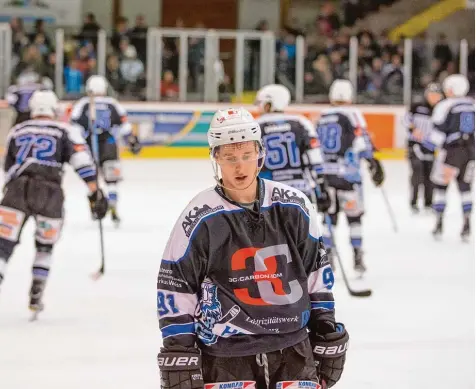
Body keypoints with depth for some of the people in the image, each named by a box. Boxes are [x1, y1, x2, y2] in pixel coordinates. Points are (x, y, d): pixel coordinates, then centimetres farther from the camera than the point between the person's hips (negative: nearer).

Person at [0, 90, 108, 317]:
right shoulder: (66, 131, 15)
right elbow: (82, 160, 1)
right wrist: (95, 193, 0)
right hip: (49, 192, 0)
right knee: (45, 246, 22)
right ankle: (35, 297, 18)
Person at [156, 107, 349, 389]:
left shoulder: (294, 207, 3)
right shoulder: (199, 219, -6)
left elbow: (318, 273, 12)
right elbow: (174, 289, -2)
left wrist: (328, 339, 12)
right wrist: (178, 356, -6)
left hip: (292, 350, 3)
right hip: (225, 358, -3)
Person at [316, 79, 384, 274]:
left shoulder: (322, 117, 12)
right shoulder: (352, 114, -4)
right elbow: (362, 141, -14)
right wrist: (373, 162, -14)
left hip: (324, 173, 5)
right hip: (347, 173, -5)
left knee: (329, 214, 12)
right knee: (354, 214, 2)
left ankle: (326, 257, 9)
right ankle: (357, 257, 0)